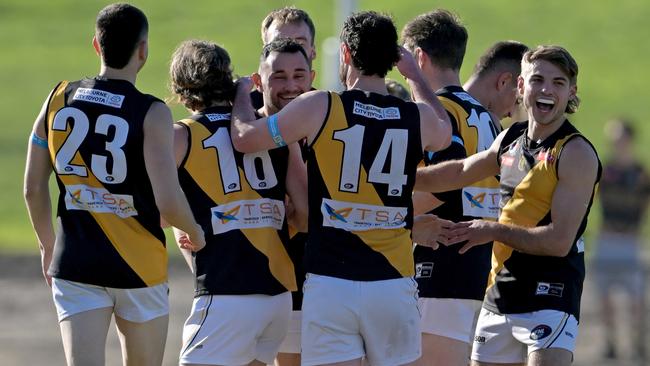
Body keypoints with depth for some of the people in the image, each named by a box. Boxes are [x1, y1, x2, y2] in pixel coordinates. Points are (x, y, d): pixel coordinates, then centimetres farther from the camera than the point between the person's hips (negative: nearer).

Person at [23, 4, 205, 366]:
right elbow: (168, 201, -19)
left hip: (74, 262, 3)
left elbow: (33, 190, 8)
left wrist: (48, 245, 24)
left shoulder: (59, 99, 2)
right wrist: (194, 232, 3)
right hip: (138, 267, -2)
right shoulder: (152, 113, -12)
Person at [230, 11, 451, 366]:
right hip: (394, 284, 2)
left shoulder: (318, 107, -5)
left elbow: (244, 138, 8)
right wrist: (414, 76, 45)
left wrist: (242, 92, 28)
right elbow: (443, 133, 31)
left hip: (330, 283, -2)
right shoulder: (419, 118, 4)